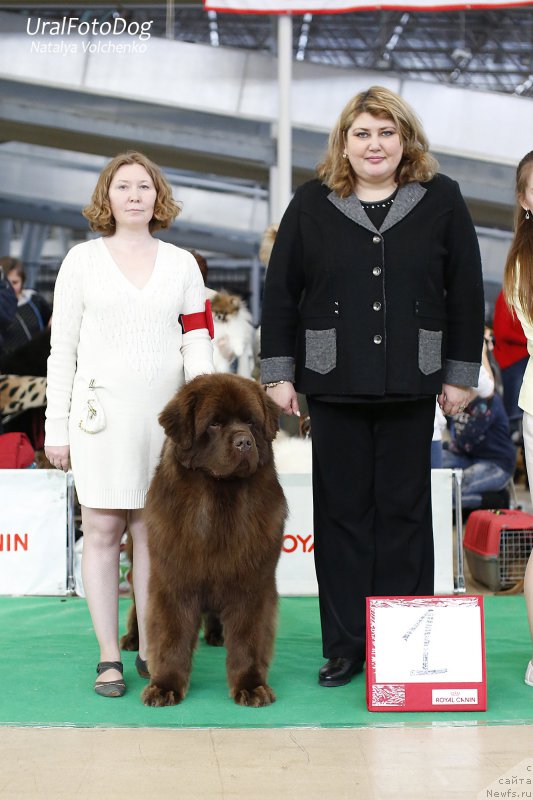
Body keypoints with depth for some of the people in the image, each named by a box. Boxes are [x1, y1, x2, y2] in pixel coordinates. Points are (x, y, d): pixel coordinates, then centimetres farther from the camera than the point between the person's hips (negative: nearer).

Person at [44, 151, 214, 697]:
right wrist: (56, 427, 1)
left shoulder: (181, 263, 12)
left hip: (164, 413, 2)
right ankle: (109, 658, 4)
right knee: (102, 530, -2)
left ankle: (150, 649, 14)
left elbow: (197, 343, 8)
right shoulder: (82, 260, 6)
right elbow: (62, 349, 5)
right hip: (100, 411, -1)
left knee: (152, 530, 4)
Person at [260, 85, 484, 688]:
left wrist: (460, 374, 2)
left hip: (410, 383, 0)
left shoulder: (441, 200, 4)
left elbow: (466, 292, 5)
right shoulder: (312, 204, 5)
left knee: (403, 511, 6)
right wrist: (278, 372, 1)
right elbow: (280, 292, 5)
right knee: (342, 512, 5)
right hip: (334, 384, 0)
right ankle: (344, 647, 14)